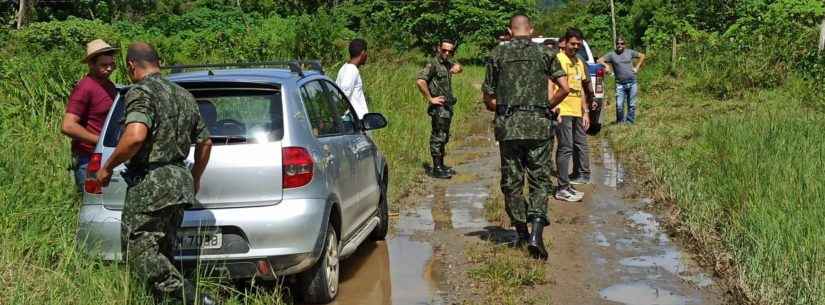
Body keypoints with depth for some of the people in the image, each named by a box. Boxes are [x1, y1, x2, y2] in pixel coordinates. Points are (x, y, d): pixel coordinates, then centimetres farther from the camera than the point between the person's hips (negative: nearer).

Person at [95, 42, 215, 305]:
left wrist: (107, 167, -12)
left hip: (150, 185, -9)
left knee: (140, 253, -7)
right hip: (180, 184, 9)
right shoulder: (184, 96, 17)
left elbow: (136, 136, -26)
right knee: (161, 255, 15)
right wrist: (194, 179, 37)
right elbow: (205, 142, 23)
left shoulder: (141, 93, -10)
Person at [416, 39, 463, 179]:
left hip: (448, 106, 9)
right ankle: (436, 169, -3)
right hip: (439, 107, -9)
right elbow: (420, 80, -27)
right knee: (438, 137, -7)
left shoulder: (447, 63, 12)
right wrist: (430, 99, -21)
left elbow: (459, 68, 33)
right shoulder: (433, 63, -13)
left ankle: (441, 165, 25)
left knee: (444, 137, 15)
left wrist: (457, 67, 7)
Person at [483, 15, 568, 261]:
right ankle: (536, 233, -11)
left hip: (508, 126, 1)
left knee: (512, 181, 12)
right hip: (538, 125, 0)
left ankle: (521, 233, 20)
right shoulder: (545, 53, 5)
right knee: (539, 179, 5)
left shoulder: (497, 54, 5)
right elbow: (564, 88, -4)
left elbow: (488, 98, 6)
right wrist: (547, 107, 11)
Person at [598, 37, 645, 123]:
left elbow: (642, 56, 19)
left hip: (632, 83, 2)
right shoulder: (612, 55, 4)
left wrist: (637, 67, 11)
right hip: (620, 84, -1)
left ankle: (630, 122, 14)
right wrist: (607, 66, -13)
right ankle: (620, 123, 5)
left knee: (632, 105, 5)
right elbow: (600, 60, 2)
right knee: (619, 106, -8)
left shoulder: (630, 52, 8)